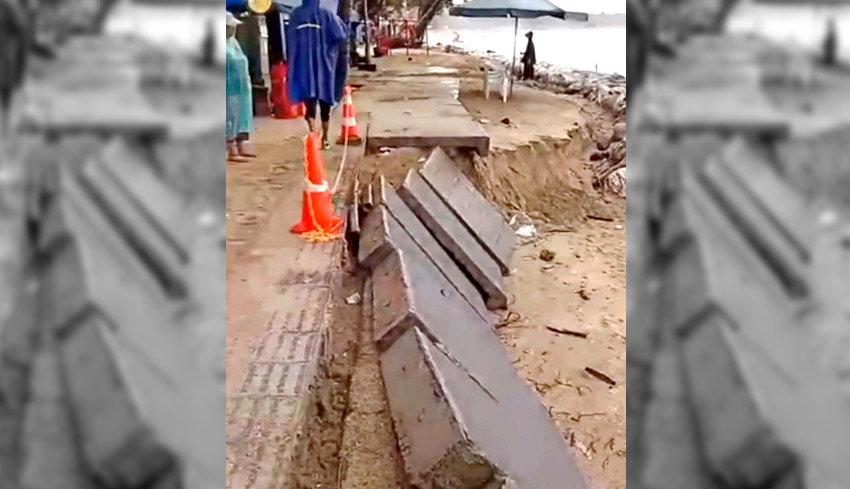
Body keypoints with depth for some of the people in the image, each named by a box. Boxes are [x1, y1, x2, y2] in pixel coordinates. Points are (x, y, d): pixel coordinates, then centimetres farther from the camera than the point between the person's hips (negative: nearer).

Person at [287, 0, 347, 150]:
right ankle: (324, 138, 21)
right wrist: (337, 20, 8)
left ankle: (313, 131, -27)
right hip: (323, 63, 0)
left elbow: (290, 39, 7)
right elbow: (341, 35, -9)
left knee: (310, 100, -2)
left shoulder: (296, 15, 0)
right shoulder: (326, 15, -5)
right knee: (324, 103, 14)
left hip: (303, 64, 0)